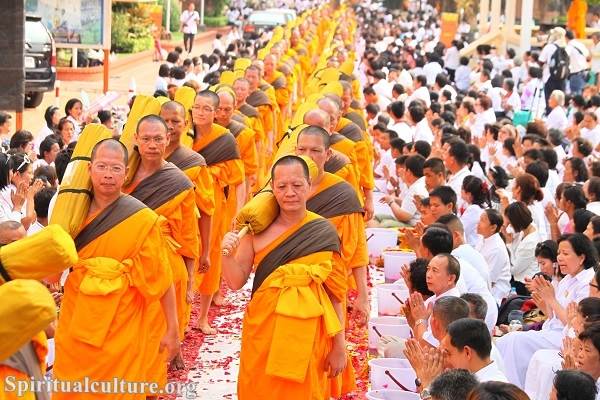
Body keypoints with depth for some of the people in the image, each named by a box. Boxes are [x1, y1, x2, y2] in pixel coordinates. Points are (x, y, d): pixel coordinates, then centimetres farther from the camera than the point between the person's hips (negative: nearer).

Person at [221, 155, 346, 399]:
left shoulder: (324, 232, -4)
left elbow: (335, 293, 0)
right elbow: (236, 282, -1)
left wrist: (339, 346, -1)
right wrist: (227, 252, -20)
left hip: (307, 336, -1)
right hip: (263, 332, 1)